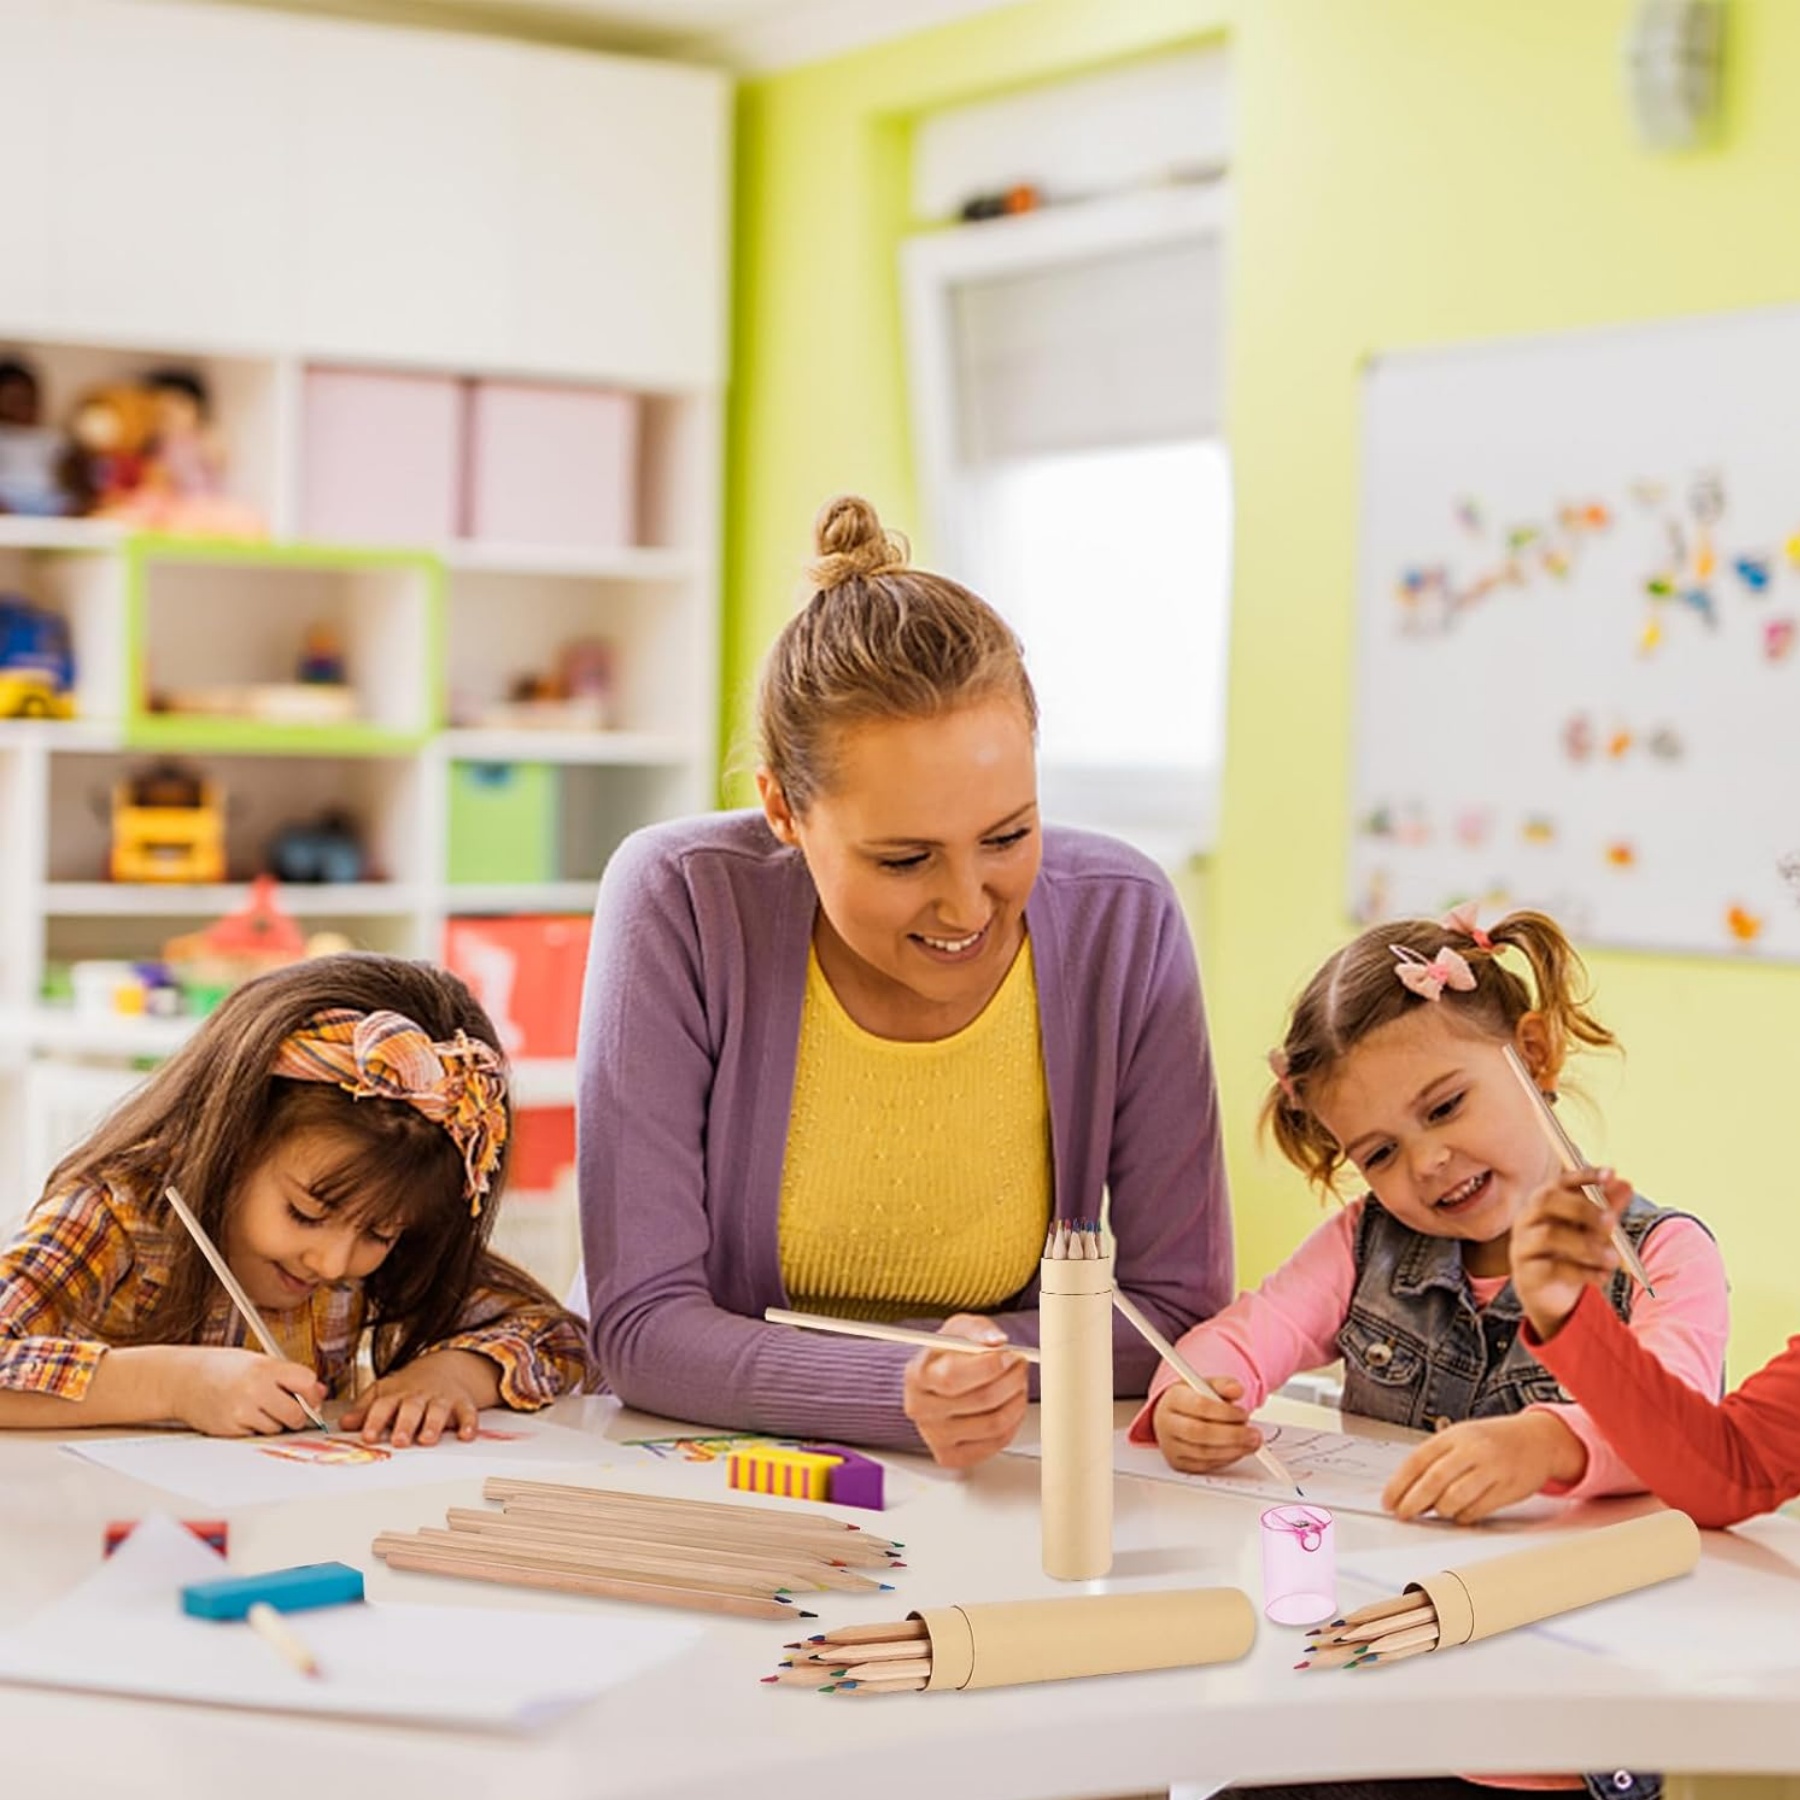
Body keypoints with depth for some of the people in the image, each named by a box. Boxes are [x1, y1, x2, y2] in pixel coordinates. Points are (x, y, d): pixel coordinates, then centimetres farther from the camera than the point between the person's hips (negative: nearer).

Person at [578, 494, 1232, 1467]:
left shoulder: (1121, 920, -11)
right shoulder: (682, 903, -18)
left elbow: (1176, 1305, -4)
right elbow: (642, 1325, -18)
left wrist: (984, 1370, -20)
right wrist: (900, 1392, -33)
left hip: (993, 1506, 2)